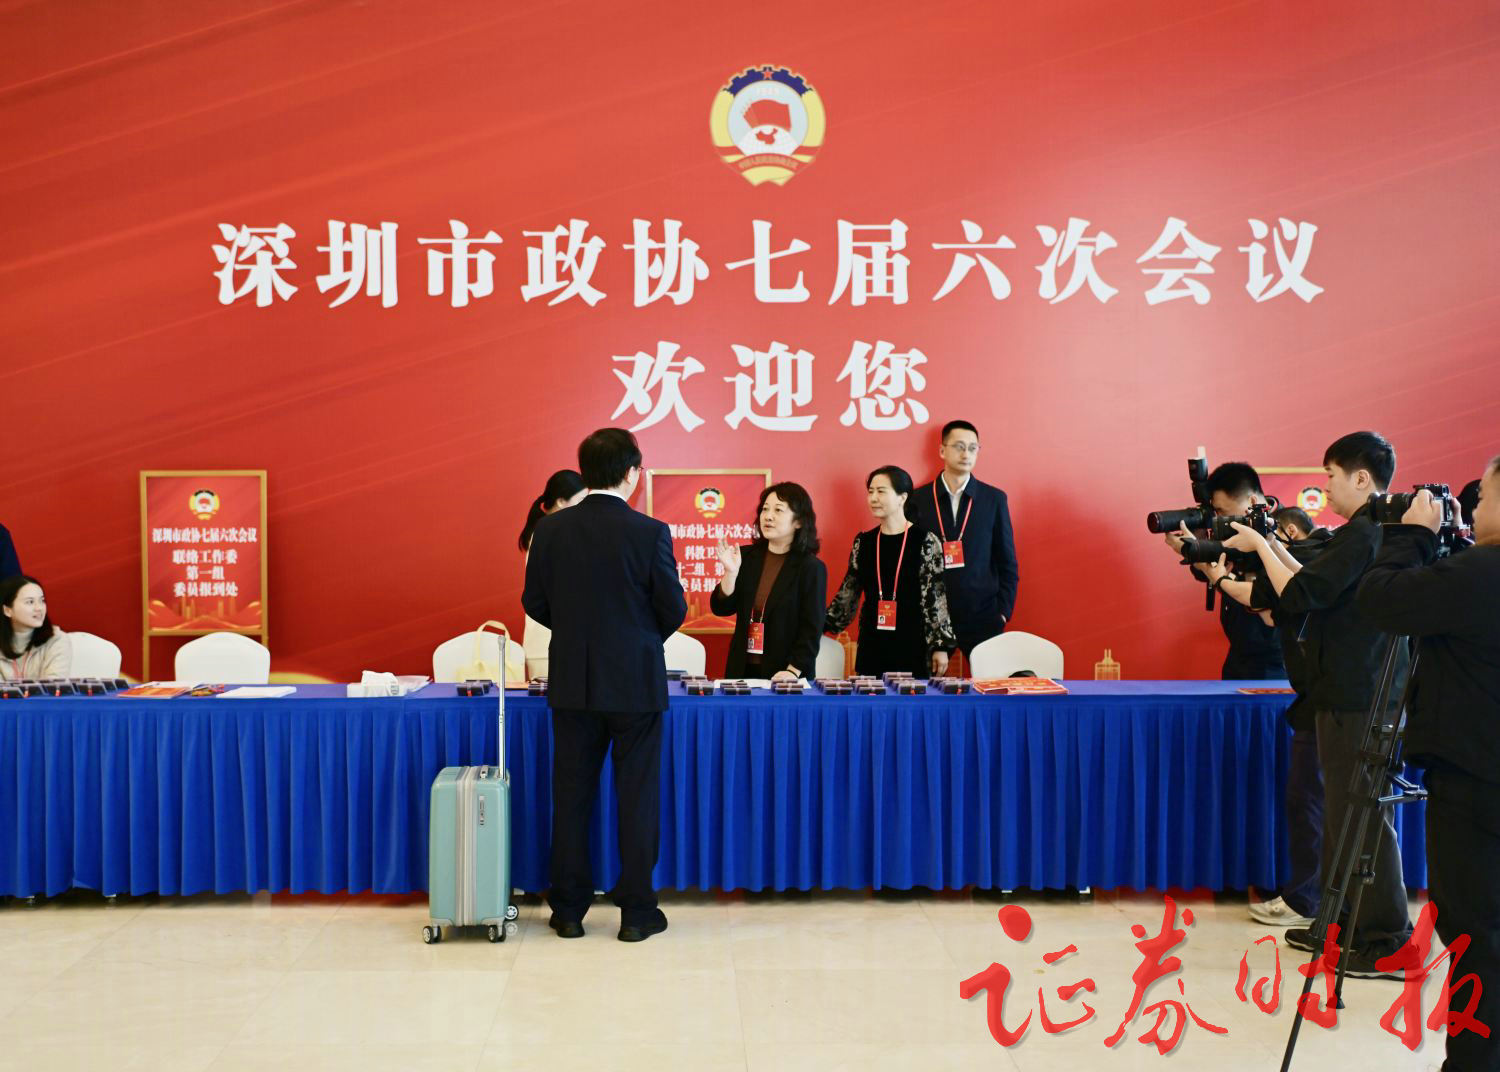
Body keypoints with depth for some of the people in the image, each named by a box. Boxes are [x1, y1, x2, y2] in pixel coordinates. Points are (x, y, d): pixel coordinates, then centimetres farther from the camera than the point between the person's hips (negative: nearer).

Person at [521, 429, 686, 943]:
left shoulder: (550, 529, -3)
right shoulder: (650, 532, -12)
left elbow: (535, 602, 3)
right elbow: (673, 609, -7)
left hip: (572, 683, 3)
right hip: (636, 682, -3)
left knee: (571, 795, 11)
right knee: (637, 796, 7)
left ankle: (569, 910, 18)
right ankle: (636, 911, 13)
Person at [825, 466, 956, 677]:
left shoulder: (926, 541, -4)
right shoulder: (863, 543, 8)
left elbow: (937, 597, -5)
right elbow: (848, 594, 15)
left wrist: (941, 645, -8)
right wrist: (820, 625, 13)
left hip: (913, 646, -3)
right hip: (872, 647, 4)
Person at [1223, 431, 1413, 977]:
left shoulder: (1362, 536, -17)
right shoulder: (1380, 531, 14)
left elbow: (1298, 597, -23)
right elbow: (1316, 586, 19)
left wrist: (1260, 546, -11)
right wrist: (1274, 547, 13)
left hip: (1357, 701, -10)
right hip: (1363, 692, 10)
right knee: (1346, 811, 16)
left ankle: (1386, 940, 3)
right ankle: (1344, 923, 25)